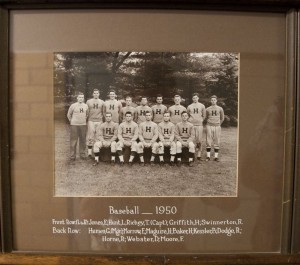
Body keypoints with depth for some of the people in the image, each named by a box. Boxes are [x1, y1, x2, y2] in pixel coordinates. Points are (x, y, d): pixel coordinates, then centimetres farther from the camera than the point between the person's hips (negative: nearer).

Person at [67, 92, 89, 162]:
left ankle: (82, 155, 20)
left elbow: (87, 114, 21)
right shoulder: (73, 105, -3)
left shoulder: (86, 106, 6)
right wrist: (71, 121, 3)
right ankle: (72, 156, 5)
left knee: (83, 140, 8)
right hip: (74, 125, -3)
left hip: (83, 125, 3)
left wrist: (84, 119, 12)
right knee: (73, 141, -2)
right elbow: (69, 114, 6)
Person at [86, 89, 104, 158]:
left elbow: (104, 112, 13)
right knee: (90, 135, -5)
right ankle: (89, 151, -1)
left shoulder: (102, 102, 10)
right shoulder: (88, 101, 8)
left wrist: (103, 120, 7)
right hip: (91, 121, -1)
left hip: (99, 121, 1)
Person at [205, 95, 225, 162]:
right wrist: (210, 123, 11)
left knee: (217, 142, 2)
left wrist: (218, 124, 13)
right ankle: (208, 156, 6)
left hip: (217, 126, 0)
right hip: (209, 126, 0)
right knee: (208, 141, 0)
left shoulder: (220, 109, 4)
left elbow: (222, 119, 14)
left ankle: (216, 157, 7)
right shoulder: (208, 109, 4)